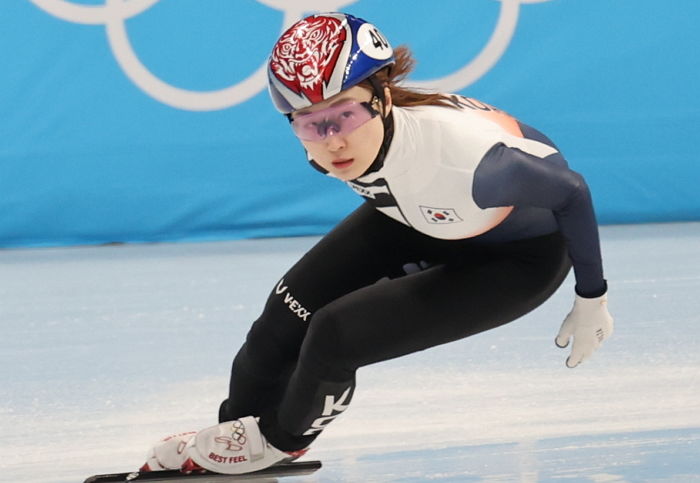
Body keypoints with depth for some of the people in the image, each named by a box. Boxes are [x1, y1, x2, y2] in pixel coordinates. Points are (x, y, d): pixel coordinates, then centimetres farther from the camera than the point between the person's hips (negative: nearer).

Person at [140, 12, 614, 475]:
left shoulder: (464, 155, -43)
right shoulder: (325, 141, -24)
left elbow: (572, 193, -26)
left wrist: (592, 300, -14)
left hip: (518, 256, -6)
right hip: (415, 217, 6)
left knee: (335, 335, -16)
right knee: (290, 312, 0)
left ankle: (281, 440, 16)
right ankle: (236, 427, 30)